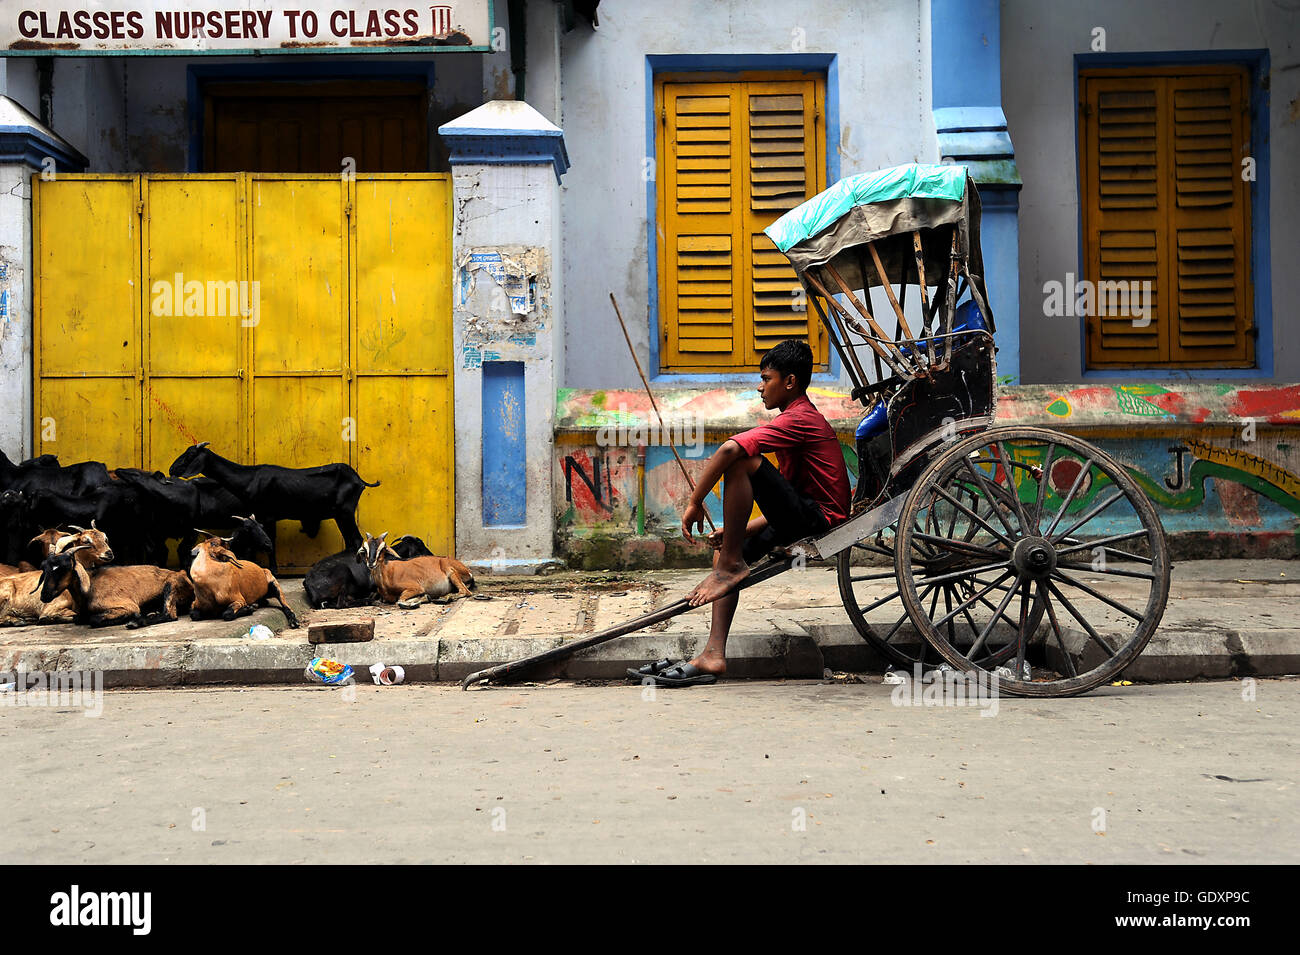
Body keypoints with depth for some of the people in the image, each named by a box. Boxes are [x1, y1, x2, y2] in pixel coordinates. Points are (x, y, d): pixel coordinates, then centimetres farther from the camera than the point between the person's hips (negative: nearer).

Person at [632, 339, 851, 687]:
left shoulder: (797, 419, -11)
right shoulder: (805, 418, 22)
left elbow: (728, 448, -25)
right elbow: (787, 503, 23)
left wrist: (695, 503, -16)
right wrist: (736, 530, 15)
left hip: (818, 521, -11)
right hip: (804, 520, 11)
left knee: (741, 461, -21)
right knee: (724, 554, 14)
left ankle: (732, 566, -13)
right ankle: (713, 656, 8)